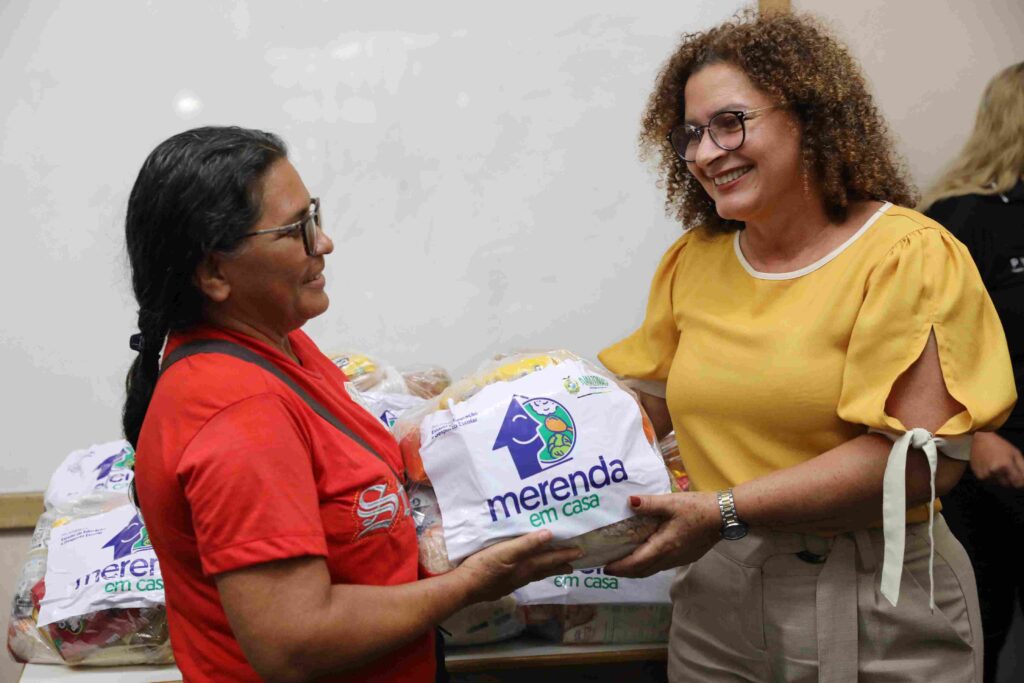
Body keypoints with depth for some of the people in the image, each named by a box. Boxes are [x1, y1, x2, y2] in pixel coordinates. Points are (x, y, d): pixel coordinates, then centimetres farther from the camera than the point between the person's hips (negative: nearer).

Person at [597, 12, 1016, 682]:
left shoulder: (908, 255, -13)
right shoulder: (691, 261, 5)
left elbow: (925, 456, -21)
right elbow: (647, 399, 9)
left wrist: (727, 512, -24)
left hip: (875, 606, -4)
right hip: (715, 598, 5)